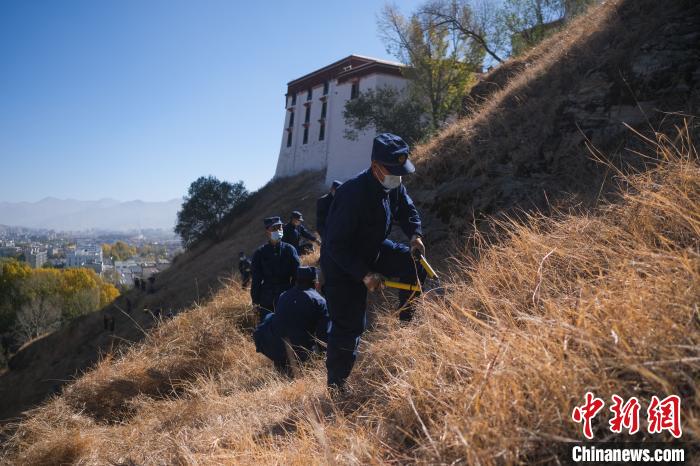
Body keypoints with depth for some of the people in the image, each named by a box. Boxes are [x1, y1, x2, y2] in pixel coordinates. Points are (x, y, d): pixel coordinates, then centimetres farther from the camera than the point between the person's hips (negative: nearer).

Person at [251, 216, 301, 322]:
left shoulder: (289, 249, -1)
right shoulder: (260, 253, 0)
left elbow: (297, 274, -2)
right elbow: (256, 279, 1)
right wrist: (256, 301, -1)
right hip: (266, 299, 0)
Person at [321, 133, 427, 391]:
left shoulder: (394, 186, -9)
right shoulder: (353, 193, -33)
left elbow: (408, 211, 9)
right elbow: (336, 245, -31)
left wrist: (415, 235, -12)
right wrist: (365, 274, -32)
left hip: (373, 249, 7)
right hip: (342, 263, -7)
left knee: (414, 263, -12)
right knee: (348, 326, -4)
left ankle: (406, 320, 4)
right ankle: (335, 382, 13)